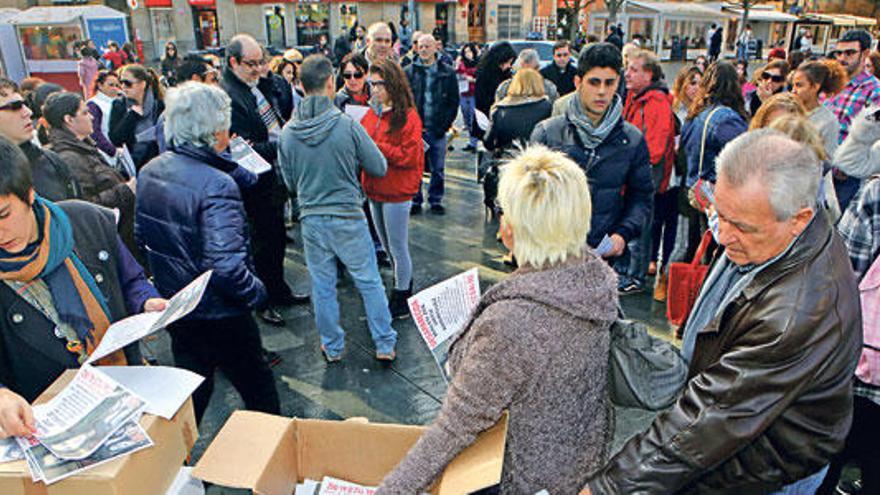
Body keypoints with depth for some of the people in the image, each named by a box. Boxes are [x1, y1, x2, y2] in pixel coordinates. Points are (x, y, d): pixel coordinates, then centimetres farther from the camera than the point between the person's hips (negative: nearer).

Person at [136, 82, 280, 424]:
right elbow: (226, 266, -30)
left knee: (191, 393, 25)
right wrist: (256, 292, -14)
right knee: (259, 390, 13)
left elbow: (143, 238, 11)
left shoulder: (149, 172, 0)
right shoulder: (216, 184, -26)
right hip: (219, 316, -8)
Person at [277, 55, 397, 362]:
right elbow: (379, 168, -7)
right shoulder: (347, 125, -15)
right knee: (369, 282, 11)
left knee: (322, 286, 15)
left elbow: (289, 182, 7)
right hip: (348, 217, -3)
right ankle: (385, 345, 20)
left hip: (311, 219, 3)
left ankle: (332, 348, 29)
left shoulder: (288, 132, -4)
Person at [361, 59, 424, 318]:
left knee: (397, 247, 3)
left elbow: (409, 156, -18)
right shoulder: (372, 113, 9)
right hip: (375, 189, 8)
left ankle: (401, 300, 18)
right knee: (387, 246, 19)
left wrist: (374, 146, -21)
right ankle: (405, 287, 37)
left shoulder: (408, 116, -12)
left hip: (397, 192, -8)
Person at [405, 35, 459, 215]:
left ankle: (435, 200, 20)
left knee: (438, 169, 7)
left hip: (438, 130, 0)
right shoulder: (409, 72, 4)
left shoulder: (448, 73, 4)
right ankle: (415, 200, 17)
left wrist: (444, 125, -5)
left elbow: (454, 102, 6)